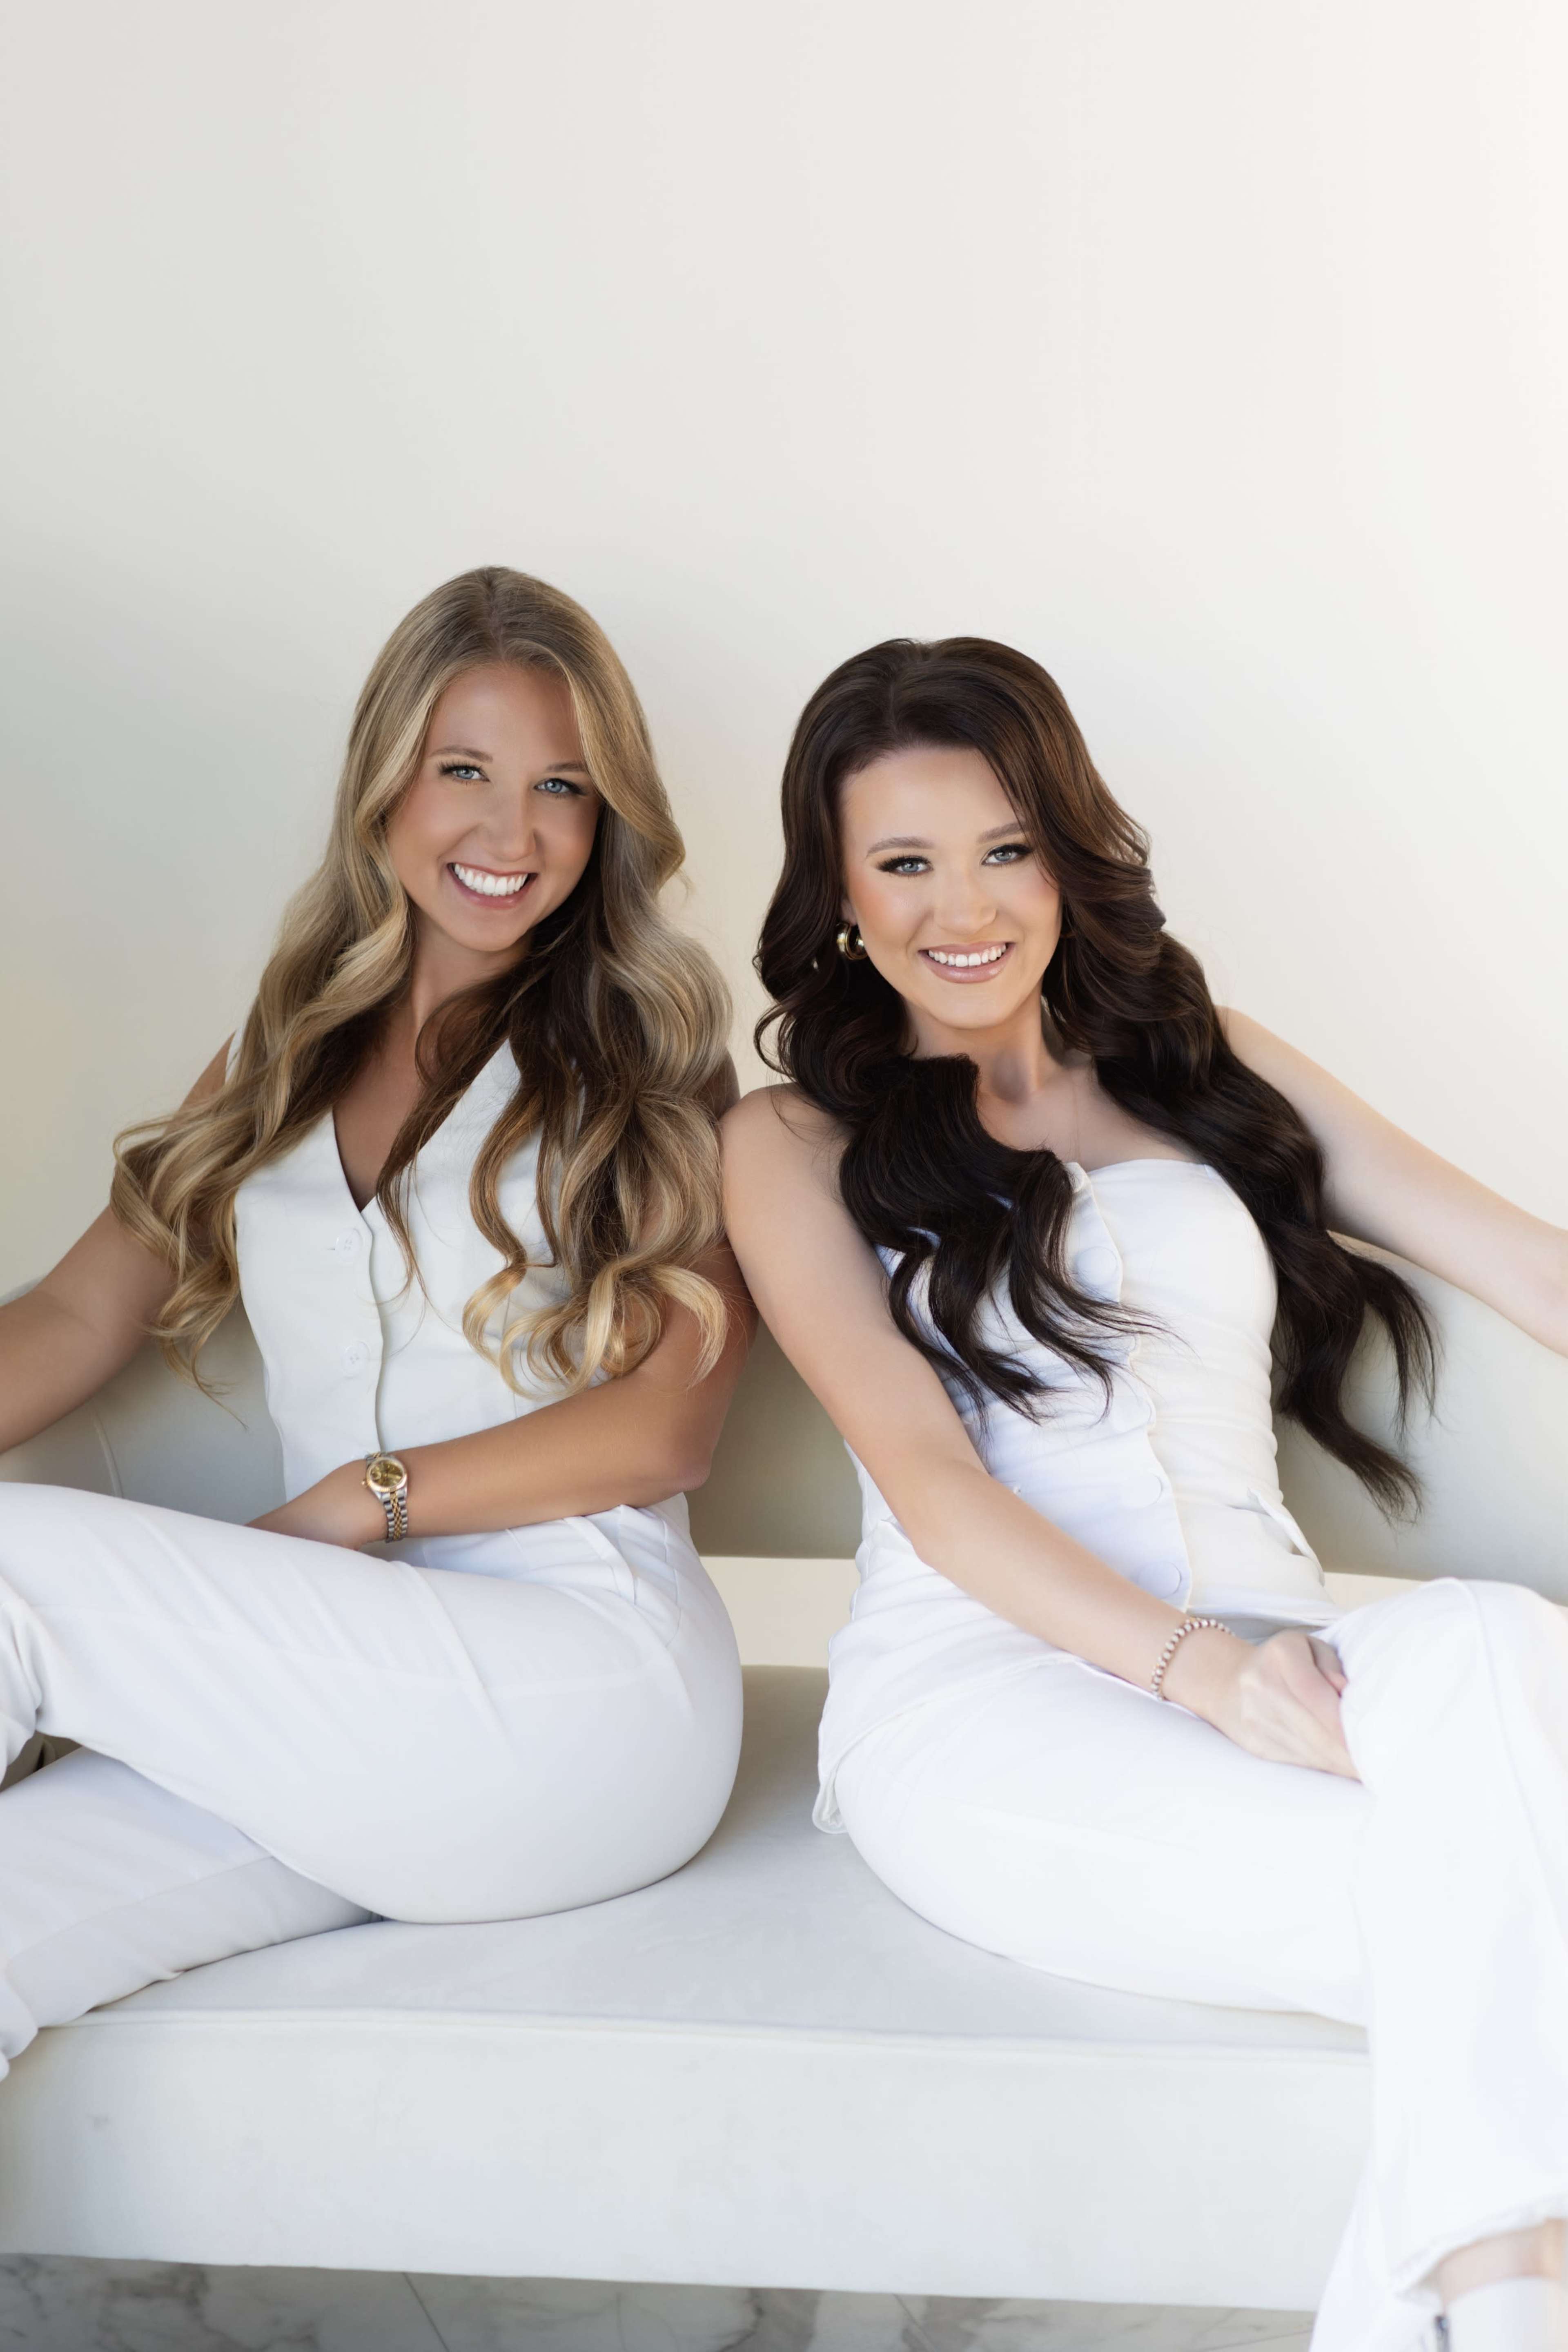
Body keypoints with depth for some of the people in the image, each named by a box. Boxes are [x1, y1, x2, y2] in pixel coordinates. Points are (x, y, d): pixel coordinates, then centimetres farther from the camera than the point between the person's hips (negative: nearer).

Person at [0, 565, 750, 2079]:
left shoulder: (641, 1058, 8)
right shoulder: (281, 1059, 21)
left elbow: (670, 1425, -1)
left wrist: (365, 1499, -9)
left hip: (584, 1678, -4)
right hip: (331, 1700, 4)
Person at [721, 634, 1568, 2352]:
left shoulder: (1206, 1064, 22)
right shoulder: (798, 1145, 12)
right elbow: (925, 1478, -2)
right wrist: (1200, 1669, -18)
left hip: (1279, 1660, 4)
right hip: (983, 1690, -3)